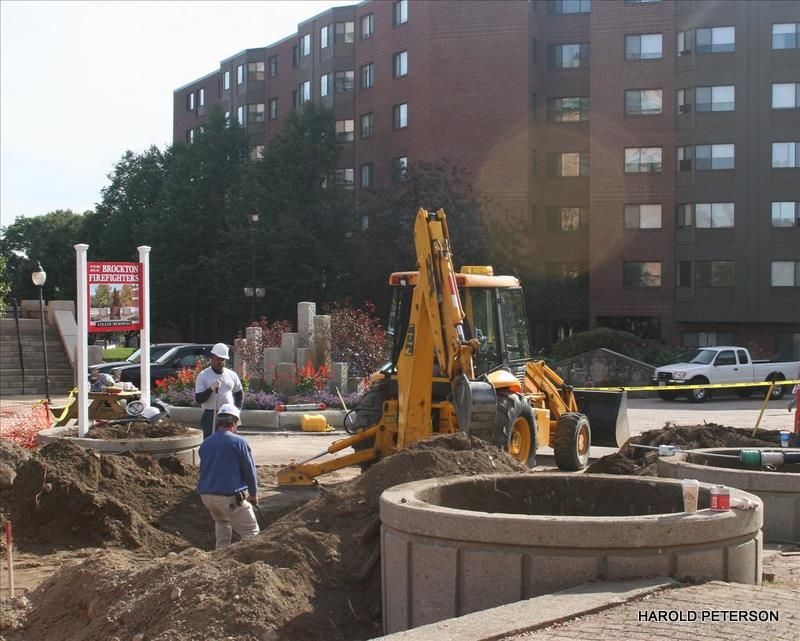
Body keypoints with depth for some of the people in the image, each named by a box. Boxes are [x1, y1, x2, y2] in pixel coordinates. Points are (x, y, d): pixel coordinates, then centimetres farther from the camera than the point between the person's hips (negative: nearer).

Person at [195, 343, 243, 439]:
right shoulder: (203, 376, -4)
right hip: (210, 416, -4)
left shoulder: (232, 375, 7)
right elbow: (198, 399, -9)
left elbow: (239, 394, 20)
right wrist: (211, 389, -22)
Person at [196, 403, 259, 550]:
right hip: (230, 495, -6)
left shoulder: (205, 444, 10)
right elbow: (250, 470, -3)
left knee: (222, 521, 33)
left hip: (206, 495, 6)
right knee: (251, 532, 2)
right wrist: (253, 494, 11)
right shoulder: (239, 442, -8)